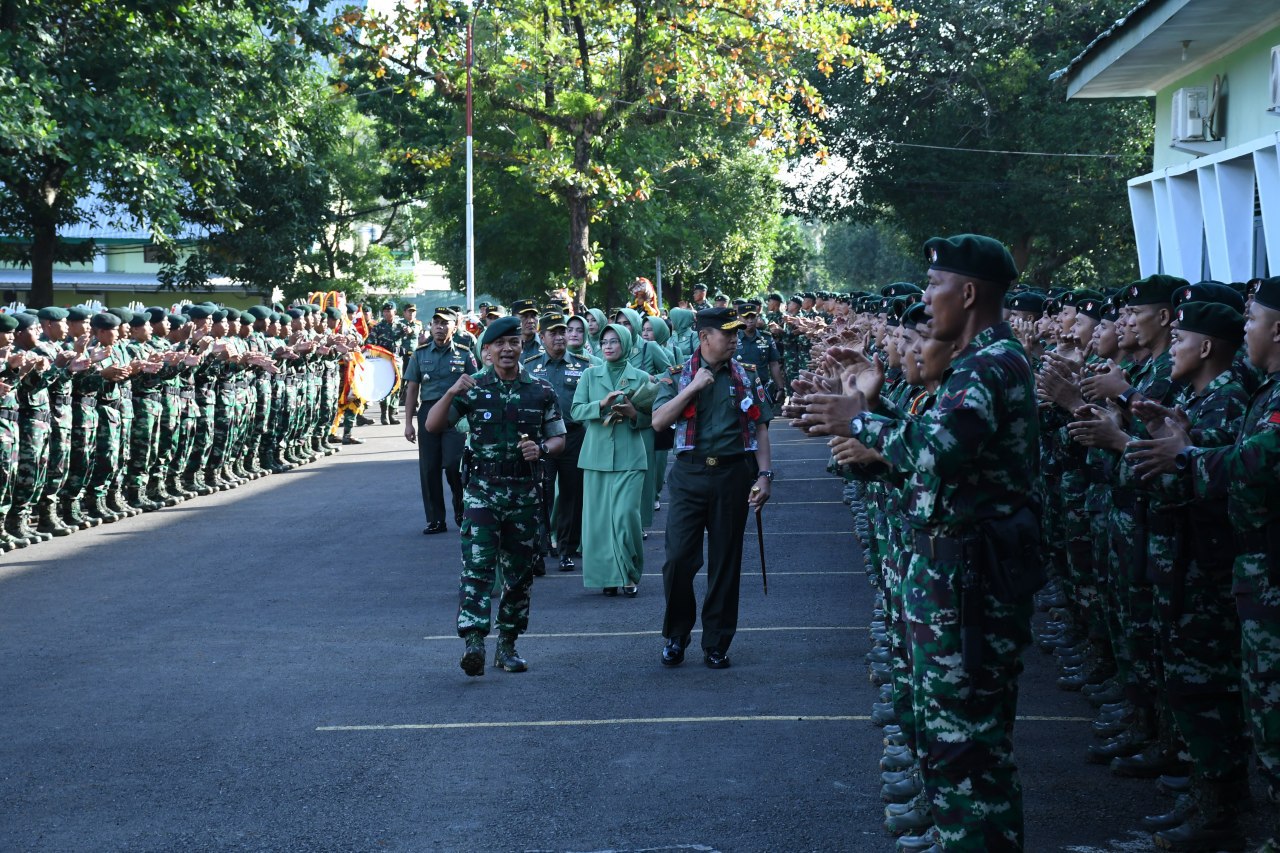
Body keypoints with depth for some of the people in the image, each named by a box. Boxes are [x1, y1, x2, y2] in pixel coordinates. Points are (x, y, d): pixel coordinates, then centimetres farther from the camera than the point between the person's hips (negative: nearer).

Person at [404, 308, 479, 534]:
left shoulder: (464, 354, 4)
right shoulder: (420, 354, 9)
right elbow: (412, 389, 9)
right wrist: (408, 422, 4)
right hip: (428, 411, 3)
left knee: (453, 465, -12)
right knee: (429, 469, 3)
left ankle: (461, 508, 14)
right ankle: (435, 519, 12)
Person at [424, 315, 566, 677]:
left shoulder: (541, 391, 6)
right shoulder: (473, 387, 1)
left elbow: (559, 439, 12)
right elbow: (432, 426, -3)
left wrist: (541, 449, -10)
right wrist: (450, 393, -19)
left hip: (525, 493, 3)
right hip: (482, 490, -3)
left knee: (519, 571, 8)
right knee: (477, 565, -14)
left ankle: (507, 644, 19)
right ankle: (473, 641, -21)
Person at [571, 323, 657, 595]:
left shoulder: (640, 377, 6)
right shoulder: (590, 375, 10)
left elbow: (652, 418, 8)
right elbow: (576, 410, 0)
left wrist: (634, 414, -11)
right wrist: (602, 404, -15)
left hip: (629, 457, -2)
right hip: (596, 455, 2)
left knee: (626, 514, -9)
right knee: (599, 516, 1)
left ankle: (630, 573, 4)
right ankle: (607, 574, 10)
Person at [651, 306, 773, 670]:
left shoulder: (747, 376, 8)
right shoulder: (678, 375, 4)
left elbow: (760, 428, 8)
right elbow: (658, 421, -7)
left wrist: (764, 474, -2)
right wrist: (691, 388, -14)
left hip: (734, 475, 1)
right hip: (690, 475, -1)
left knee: (725, 562, 5)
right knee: (678, 558, -7)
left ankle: (716, 644, 15)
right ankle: (676, 636, 13)